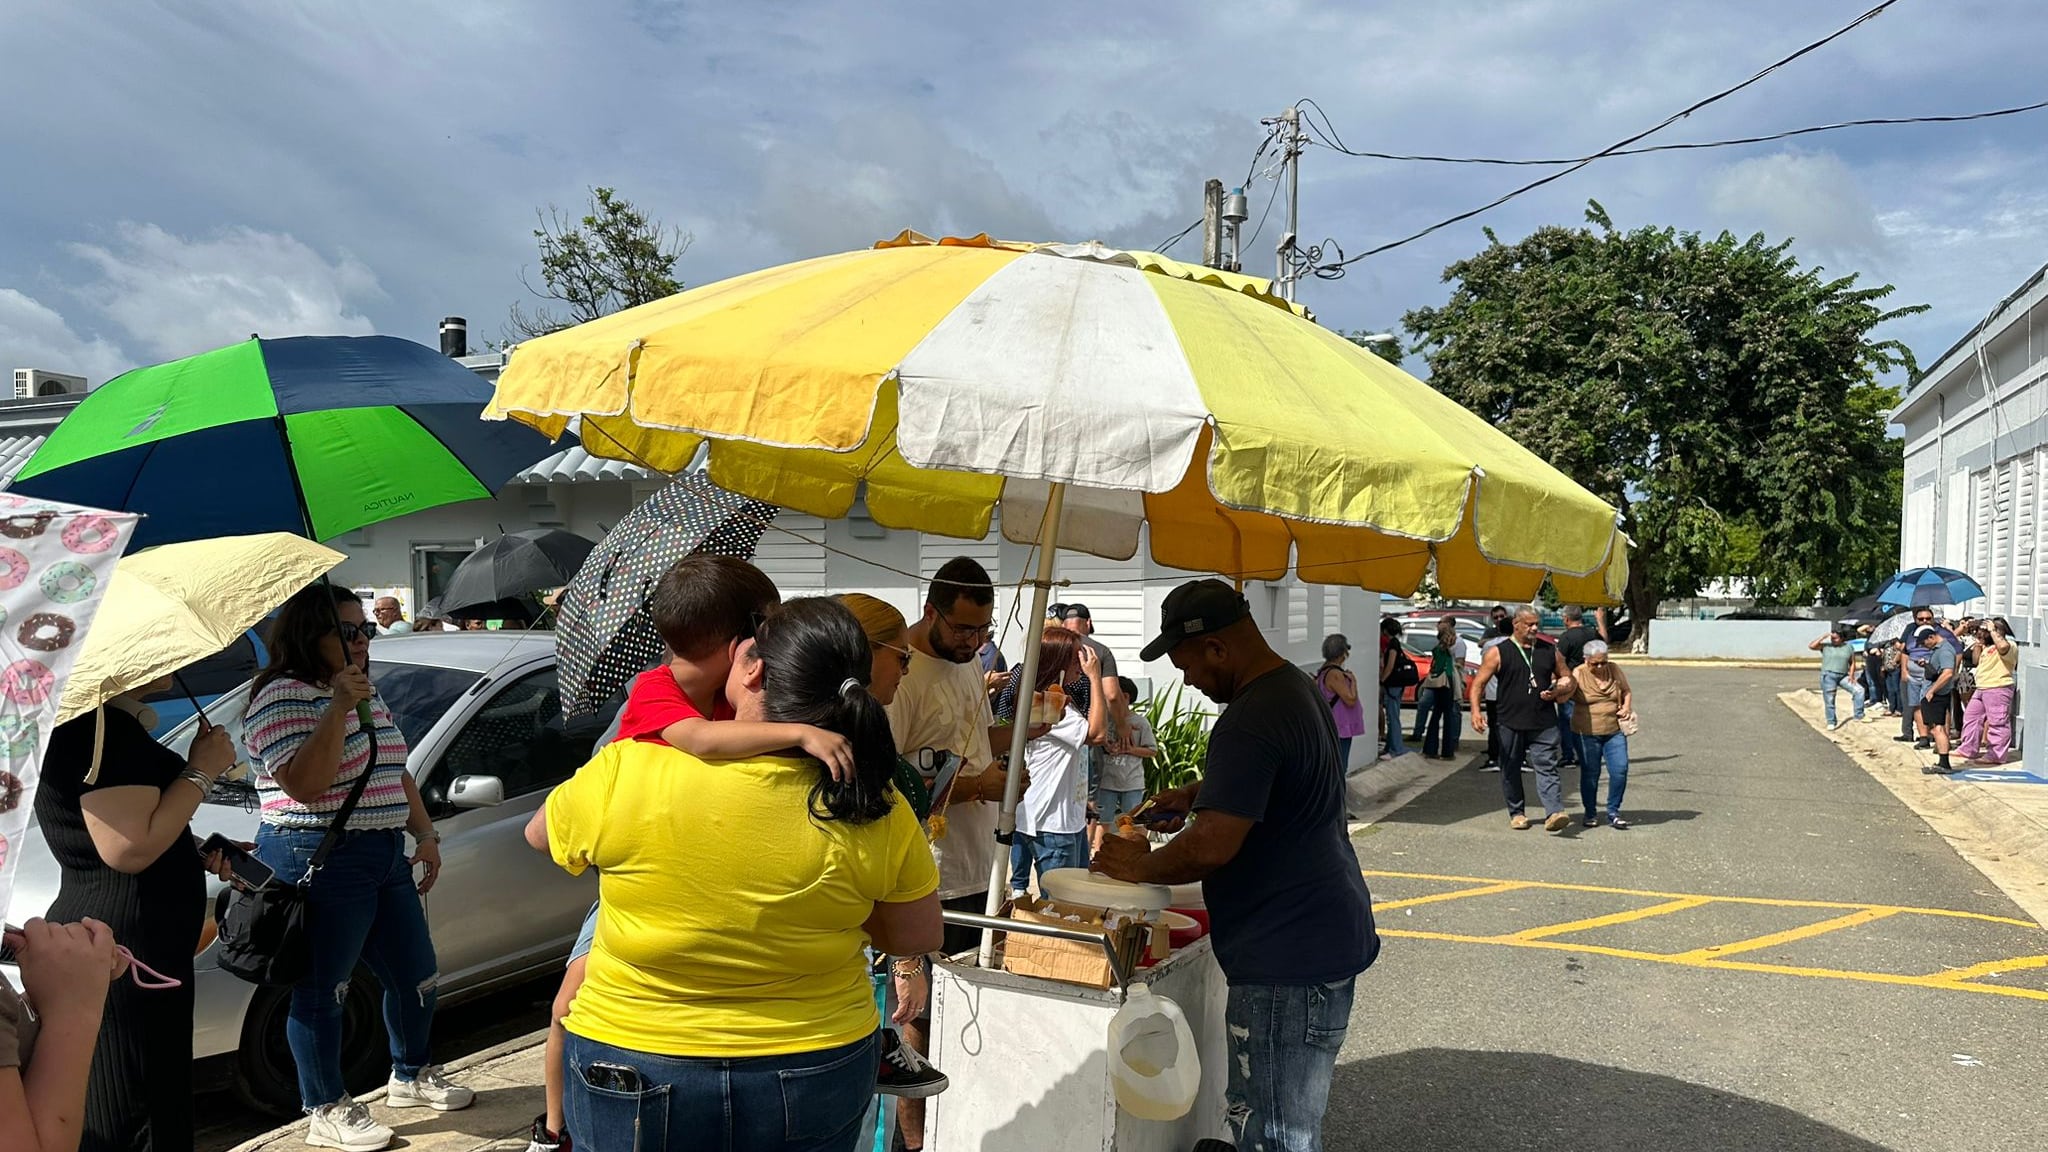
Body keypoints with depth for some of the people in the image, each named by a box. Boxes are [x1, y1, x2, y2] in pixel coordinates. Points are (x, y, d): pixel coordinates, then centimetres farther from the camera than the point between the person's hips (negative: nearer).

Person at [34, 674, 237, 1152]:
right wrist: (201, 771, -17)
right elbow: (127, 849, -26)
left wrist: (200, 851, 24)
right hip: (124, 951, -11)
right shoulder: (104, 727, -19)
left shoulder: (100, 722, 15)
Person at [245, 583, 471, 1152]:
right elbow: (304, 785, -23)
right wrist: (338, 708, -27)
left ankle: (412, 1076, 37)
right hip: (319, 864, -9)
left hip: (386, 858, 9)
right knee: (321, 991, 2)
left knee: (416, 976, 16)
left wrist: (425, 834, 16)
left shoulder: (367, 696, 15)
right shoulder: (283, 697, -12)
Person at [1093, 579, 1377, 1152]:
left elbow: (1212, 846, -26)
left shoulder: (1251, 721, -23)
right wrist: (1196, 794, 15)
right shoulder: (1299, 687, 10)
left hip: (1287, 959, -11)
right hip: (1327, 938, 11)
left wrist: (1141, 866, -9)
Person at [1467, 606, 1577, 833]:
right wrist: (1476, 711, -16)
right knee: (1511, 770, 8)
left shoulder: (1549, 651, 9)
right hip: (1510, 723, -1)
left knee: (1547, 767, -9)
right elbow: (1478, 684, -2)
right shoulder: (1499, 652, 0)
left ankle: (1554, 813, -17)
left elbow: (1568, 680, 19)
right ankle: (1516, 813, 22)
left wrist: (1558, 692, -4)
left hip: (1544, 723, 1)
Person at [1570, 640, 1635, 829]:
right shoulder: (1578, 675, -6)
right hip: (1586, 733, -3)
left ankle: (1613, 813, 8)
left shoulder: (1615, 670, 4)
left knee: (1620, 769, -7)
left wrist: (1627, 707, -3)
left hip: (1614, 731, 3)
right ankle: (1591, 814, 21)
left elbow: (1627, 692, 16)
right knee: (1590, 773, 4)